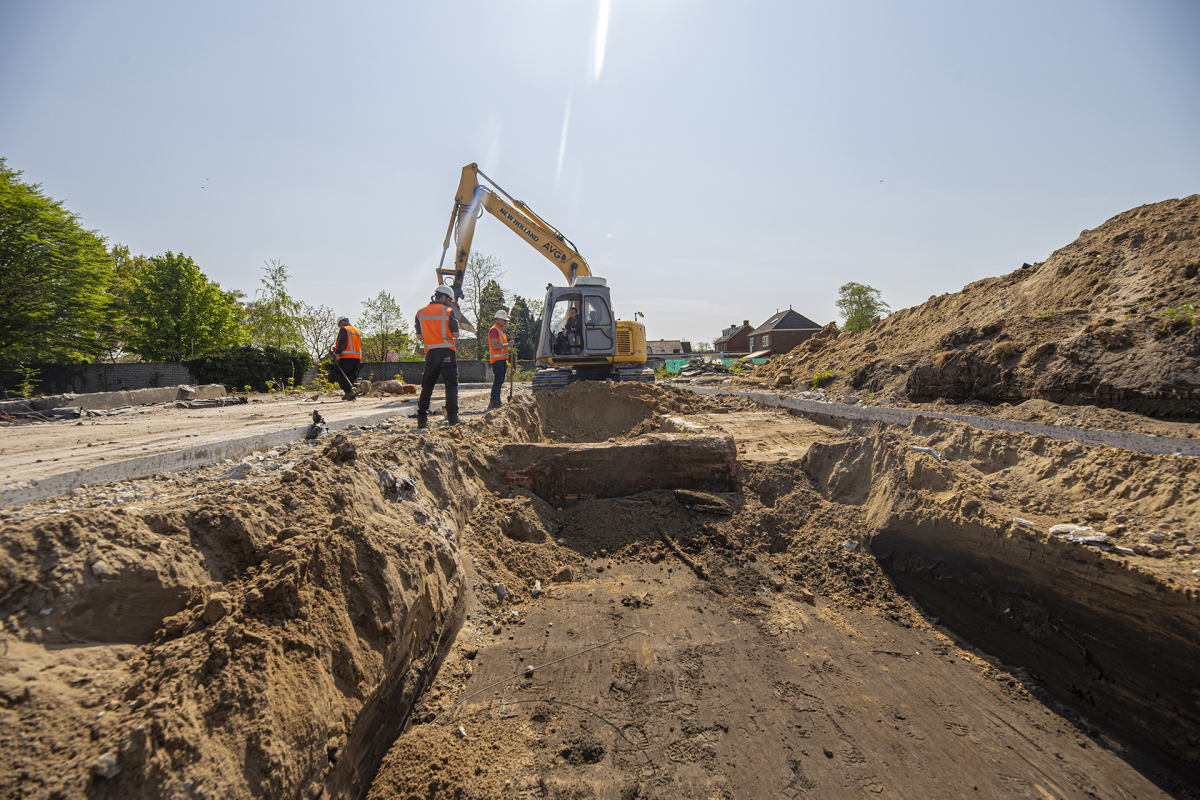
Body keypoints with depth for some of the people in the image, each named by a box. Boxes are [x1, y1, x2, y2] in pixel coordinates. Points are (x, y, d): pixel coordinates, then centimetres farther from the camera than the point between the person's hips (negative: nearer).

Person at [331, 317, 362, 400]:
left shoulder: (344, 329, 1)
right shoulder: (357, 331, 26)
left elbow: (342, 342, -14)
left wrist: (337, 352, -20)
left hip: (347, 357, -7)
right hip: (358, 358, 8)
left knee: (338, 373, -3)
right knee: (352, 376, 10)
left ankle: (349, 390, -19)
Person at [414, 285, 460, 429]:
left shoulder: (421, 312, 10)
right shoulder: (448, 311, -4)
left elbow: (420, 336, 10)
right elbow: (455, 334, -5)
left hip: (430, 352, 4)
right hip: (447, 352, -4)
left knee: (427, 386, 10)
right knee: (451, 384, 1)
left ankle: (422, 417, 7)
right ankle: (452, 416, -4)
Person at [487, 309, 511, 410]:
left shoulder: (501, 330, 23)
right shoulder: (494, 330, -9)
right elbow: (495, 346, -19)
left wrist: (506, 362, 23)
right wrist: (508, 344, -19)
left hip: (502, 359, 10)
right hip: (497, 359, -10)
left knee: (500, 381, 10)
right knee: (498, 380, -13)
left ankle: (497, 401, 14)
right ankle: (493, 402, -14)